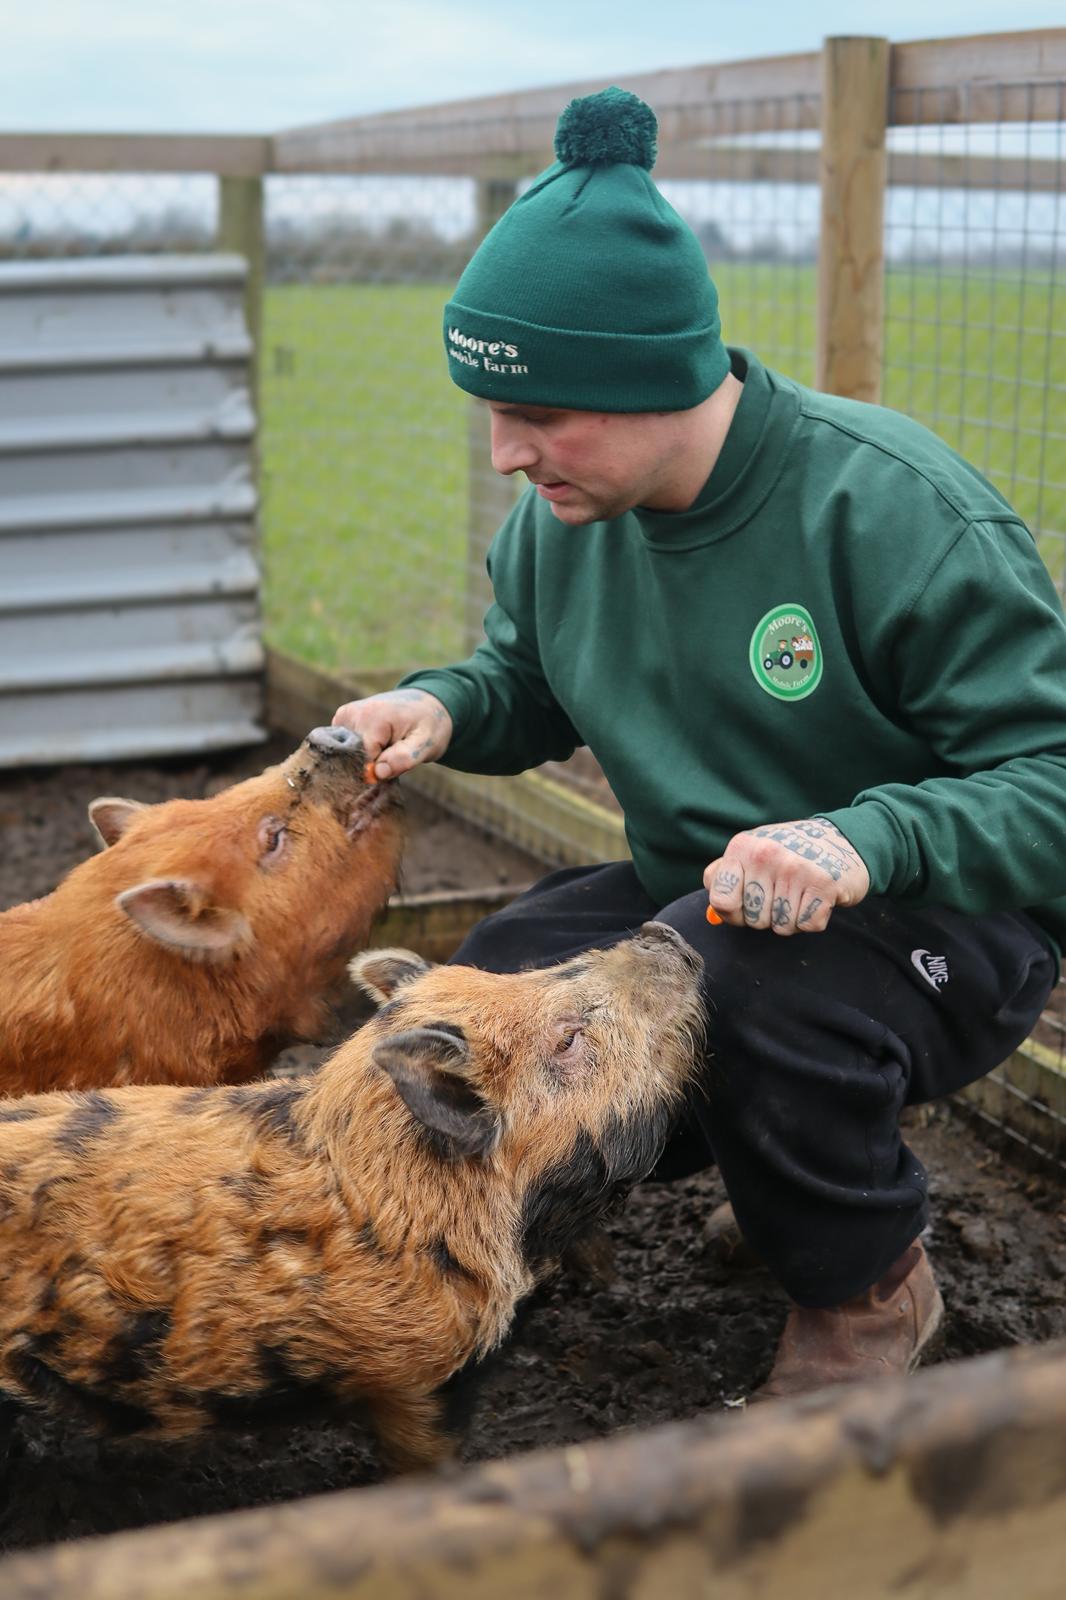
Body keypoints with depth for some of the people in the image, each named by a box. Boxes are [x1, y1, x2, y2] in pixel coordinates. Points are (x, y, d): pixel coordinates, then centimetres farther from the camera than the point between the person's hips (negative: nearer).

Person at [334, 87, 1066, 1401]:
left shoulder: (895, 508, -23)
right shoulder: (560, 516, -3)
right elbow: (529, 683, 16)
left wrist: (867, 839, -41)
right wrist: (445, 706, -8)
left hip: (940, 930, -6)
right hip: (693, 894, 7)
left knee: (747, 963, -38)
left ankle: (868, 1289, -5)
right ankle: (795, 1148, 12)